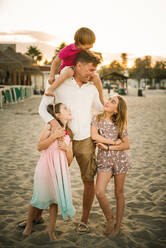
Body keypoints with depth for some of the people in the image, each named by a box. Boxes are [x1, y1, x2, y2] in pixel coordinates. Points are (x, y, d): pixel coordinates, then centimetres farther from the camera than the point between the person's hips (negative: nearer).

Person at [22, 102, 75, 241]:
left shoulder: (69, 134, 9)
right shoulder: (50, 127, -3)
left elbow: (69, 160, 10)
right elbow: (40, 146, -8)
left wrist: (67, 148, -10)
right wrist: (53, 136, -18)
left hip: (59, 171, 4)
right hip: (45, 168, -3)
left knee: (54, 200, 6)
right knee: (39, 198, 7)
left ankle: (51, 231, 22)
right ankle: (29, 225, 31)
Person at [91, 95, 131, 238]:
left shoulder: (119, 124, -1)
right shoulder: (97, 118, 1)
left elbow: (127, 145, -3)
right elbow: (94, 136, -13)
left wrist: (108, 147, -13)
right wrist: (114, 141, -12)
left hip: (120, 159, 0)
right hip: (104, 160, 1)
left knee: (119, 193, 7)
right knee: (99, 192, -14)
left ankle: (118, 225, 23)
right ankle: (110, 219, 11)